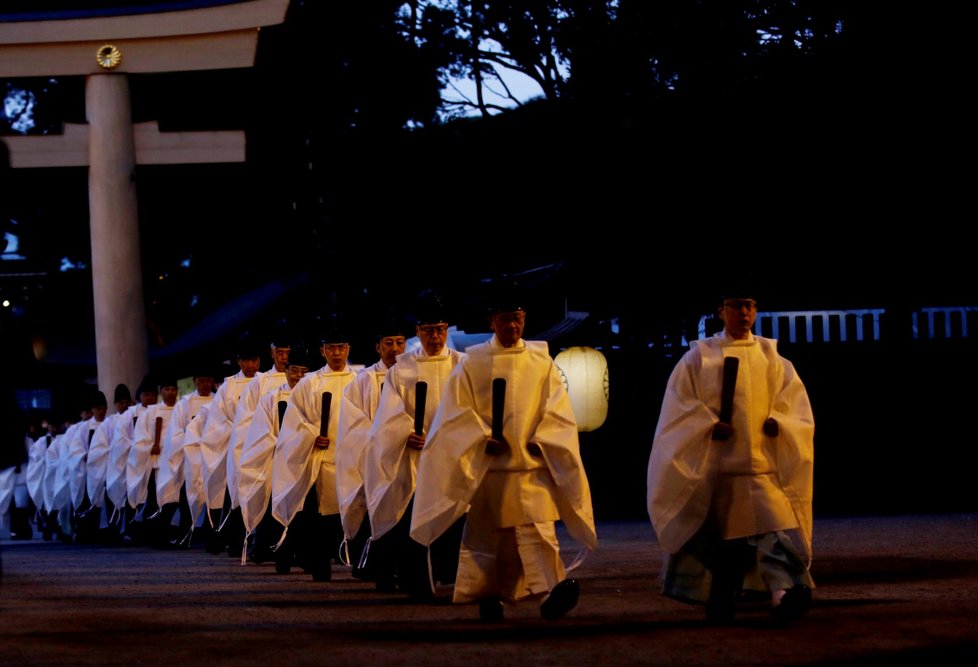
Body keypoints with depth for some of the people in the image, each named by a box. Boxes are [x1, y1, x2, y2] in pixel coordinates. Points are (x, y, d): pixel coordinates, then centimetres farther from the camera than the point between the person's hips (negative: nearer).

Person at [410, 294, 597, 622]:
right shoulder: (472, 363, 5)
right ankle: (487, 595, 13)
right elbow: (456, 410, 0)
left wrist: (540, 441, -9)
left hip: (531, 464, 0)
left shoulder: (541, 362, 8)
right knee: (486, 533, 3)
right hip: (486, 467, 0)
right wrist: (482, 438, -13)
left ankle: (550, 589, -24)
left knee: (536, 527, -13)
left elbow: (557, 410, 5)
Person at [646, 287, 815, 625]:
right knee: (716, 533, 4)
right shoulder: (700, 356, 9)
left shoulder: (771, 358, 14)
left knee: (774, 523, -20)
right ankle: (718, 604, 18)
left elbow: (793, 400, 10)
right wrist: (708, 424, -13)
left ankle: (783, 591, -35)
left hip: (761, 459, 0)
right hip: (713, 462, 0)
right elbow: (680, 402, 3)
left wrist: (777, 421, -10)